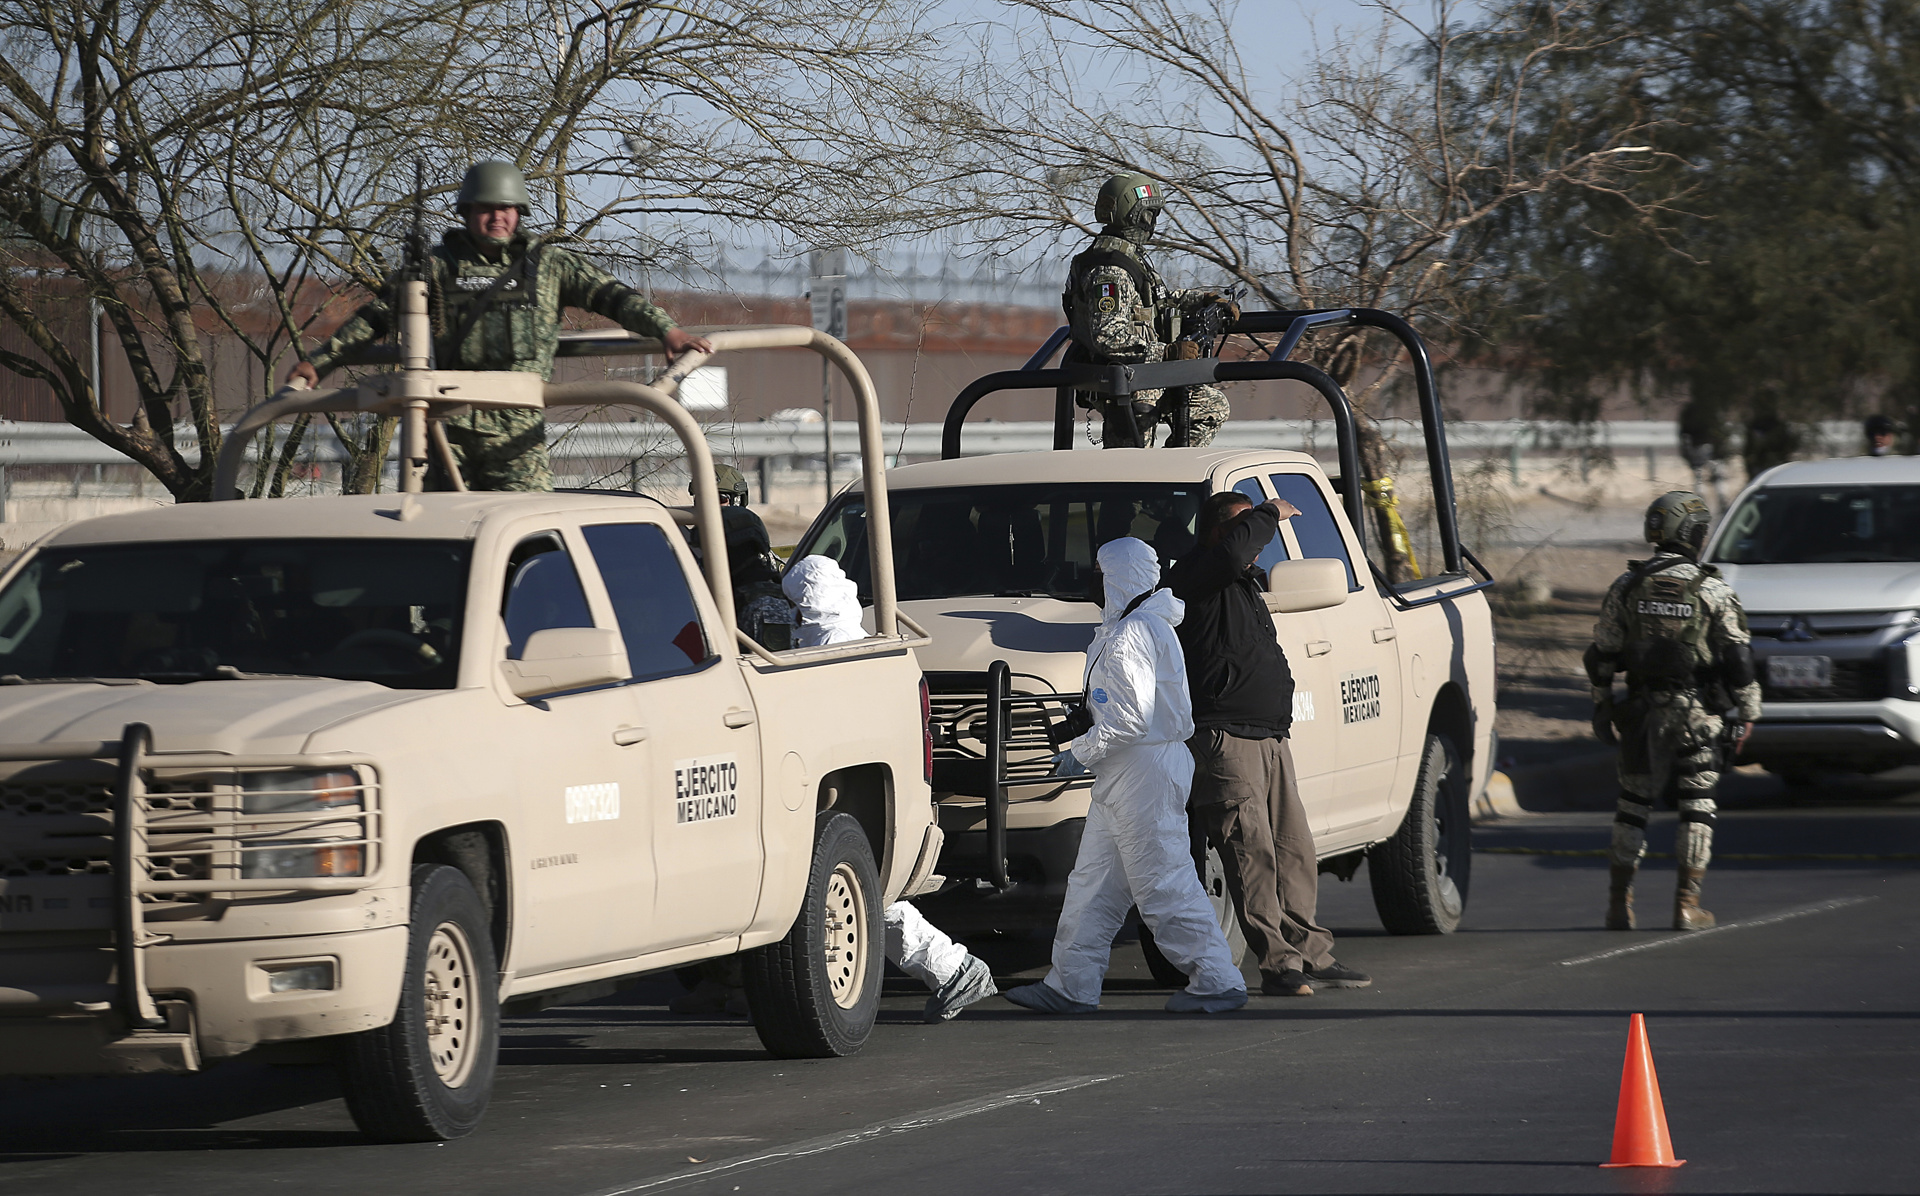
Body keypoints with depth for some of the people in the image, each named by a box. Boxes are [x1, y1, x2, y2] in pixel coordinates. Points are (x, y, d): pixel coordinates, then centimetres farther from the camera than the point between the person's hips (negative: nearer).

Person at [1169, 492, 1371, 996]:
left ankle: (1312, 955, 17)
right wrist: (1268, 515, -14)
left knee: (1295, 852, 10)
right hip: (1224, 739, -10)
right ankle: (1278, 963, -14)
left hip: (1271, 740, 10)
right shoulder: (1193, 576, -8)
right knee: (1253, 852, -12)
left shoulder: (1246, 584, 23)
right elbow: (1231, 554, -27)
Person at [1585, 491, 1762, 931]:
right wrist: (1747, 712, 3)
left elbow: (1601, 655, 5)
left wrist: (1601, 707, 14)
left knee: (1633, 804, 11)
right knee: (1697, 807, 5)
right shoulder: (1713, 590, -6)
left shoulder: (1626, 586, 2)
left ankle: (1619, 903, 11)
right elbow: (1739, 656, -6)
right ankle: (1687, 904, 0)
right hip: (1697, 713, -2)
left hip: (1641, 709, 2)